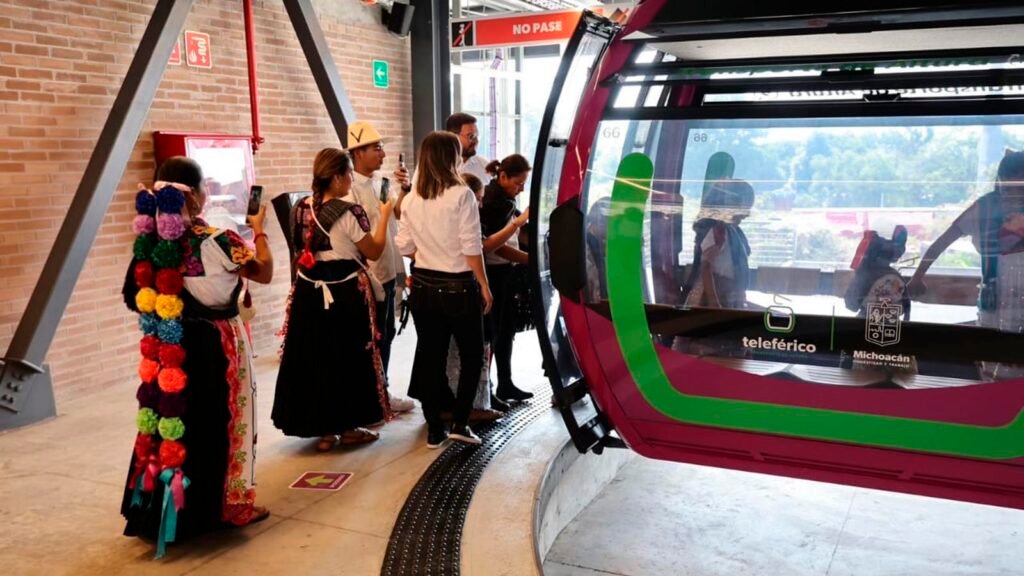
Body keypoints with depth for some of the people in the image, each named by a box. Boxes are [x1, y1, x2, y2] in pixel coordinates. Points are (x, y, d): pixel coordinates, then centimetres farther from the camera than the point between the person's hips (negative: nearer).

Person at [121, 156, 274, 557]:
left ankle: (168, 505, 27)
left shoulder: (153, 241, -2)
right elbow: (264, 272, -7)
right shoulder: (217, 241, -19)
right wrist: (259, 231, 6)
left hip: (170, 346, 5)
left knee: (171, 416, 15)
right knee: (220, 420, 8)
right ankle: (231, 504, 20)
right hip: (216, 344, -5)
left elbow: (135, 297, 5)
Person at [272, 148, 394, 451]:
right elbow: (374, 251, -6)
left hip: (311, 290, 6)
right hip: (346, 292, -6)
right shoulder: (349, 212, -15)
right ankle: (348, 427, 17)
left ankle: (323, 430, 18)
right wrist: (384, 215, 4)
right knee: (349, 357, 7)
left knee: (315, 356, 10)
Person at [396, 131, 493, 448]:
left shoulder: (411, 199, 2)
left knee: (430, 356, 11)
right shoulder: (461, 194, -14)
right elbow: (471, 247, -15)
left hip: (423, 285, 5)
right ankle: (459, 423, 7)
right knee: (471, 355, 12)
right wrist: (484, 284, -6)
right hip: (458, 286, -5)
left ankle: (434, 430, 17)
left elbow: (405, 246, 5)